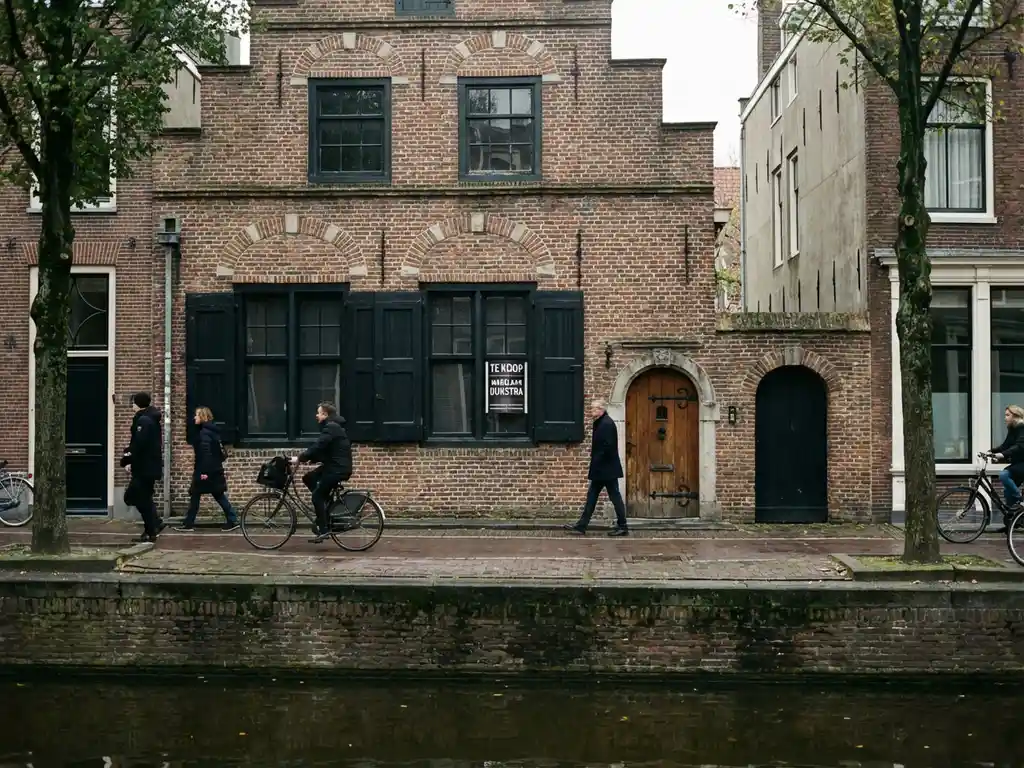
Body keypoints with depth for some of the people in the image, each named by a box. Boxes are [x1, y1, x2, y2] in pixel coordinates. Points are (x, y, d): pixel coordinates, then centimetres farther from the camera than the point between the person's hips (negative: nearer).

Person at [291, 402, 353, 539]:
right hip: (334, 466, 10)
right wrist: (311, 459, 8)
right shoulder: (332, 426, 18)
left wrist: (300, 458, -20)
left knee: (317, 496, -7)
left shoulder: (331, 427, -16)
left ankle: (324, 529, -6)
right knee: (308, 478, 12)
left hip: (338, 468, -10)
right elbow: (322, 448, 20)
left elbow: (317, 446, -24)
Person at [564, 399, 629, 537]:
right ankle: (581, 525, 14)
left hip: (607, 469, -10)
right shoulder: (600, 423, 13)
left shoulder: (607, 424, -18)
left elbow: (608, 446, -25)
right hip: (602, 470, 10)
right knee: (592, 495, 10)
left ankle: (622, 527, 5)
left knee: (615, 496, -2)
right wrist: (594, 456, 7)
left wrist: (597, 461, -18)